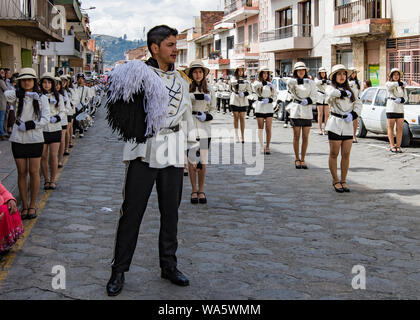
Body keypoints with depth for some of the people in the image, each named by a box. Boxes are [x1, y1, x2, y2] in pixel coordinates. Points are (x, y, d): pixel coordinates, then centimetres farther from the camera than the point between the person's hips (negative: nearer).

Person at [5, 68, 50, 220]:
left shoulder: (42, 98, 3)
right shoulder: (17, 96, 5)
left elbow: (45, 119, -6)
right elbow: (7, 94, -17)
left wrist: (28, 125, -14)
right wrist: (22, 93, -19)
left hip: (35, 139, -1)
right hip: (18, 139, 1)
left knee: (34, 172, 2)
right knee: (22, 173, 5)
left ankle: (33, 206, 14)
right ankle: (24, 206, 14)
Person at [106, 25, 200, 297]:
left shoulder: (181, 80, 17)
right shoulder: (140, 73, 0)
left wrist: (193, 146, 22)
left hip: (173, 155, 5)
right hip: (144, 152, -5)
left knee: (171, 213, 11)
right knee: (132, 213, -2)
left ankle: (169, 265, 24)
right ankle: (119, 271, 8)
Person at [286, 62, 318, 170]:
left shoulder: (310, 82, 7)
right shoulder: (293, 82, 1)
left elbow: (315, 96, 3)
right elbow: (289, 82, -24)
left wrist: (308, 100, -15)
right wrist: (301, 81, -34)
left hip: (307, 111, 2)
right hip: (296, 110, -1)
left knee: (305, 137, 2)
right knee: (296, 136, 3)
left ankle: (302, 159, 10)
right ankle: (297, 159, 12)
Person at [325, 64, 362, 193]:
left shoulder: (350, 90, 16)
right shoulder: (331, 88, 1)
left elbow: (358, 103, 13)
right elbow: (331, 93, -23)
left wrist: (354, 114, -3)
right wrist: (344, 93, -10)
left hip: (348, 125, 4)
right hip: (335, 124, -4)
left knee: (346, 155, 4)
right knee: (334, 154, 1)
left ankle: (343, 180, 13)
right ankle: (335, 181, 11)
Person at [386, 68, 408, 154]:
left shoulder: (403, 86, 17)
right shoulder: (389, 84, 2)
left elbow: (406, 97, 13)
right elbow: (391, 85, -23)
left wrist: (402, 100, -9)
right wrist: (401, 83, -14)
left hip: (400, 109, 4)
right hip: (391, 108, -4)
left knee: (400, 128, -1)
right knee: (391, 128, -1)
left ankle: (398, 146, 2)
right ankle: (392, 146, 2)